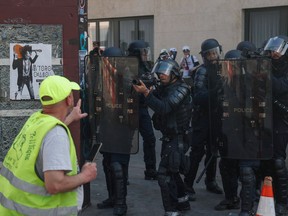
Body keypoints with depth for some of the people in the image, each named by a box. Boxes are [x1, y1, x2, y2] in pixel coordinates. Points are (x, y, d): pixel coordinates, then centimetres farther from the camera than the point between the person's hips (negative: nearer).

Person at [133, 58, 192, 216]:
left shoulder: (181, 89, -17)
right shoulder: (164, 88, 10)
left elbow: (164, 108, -29)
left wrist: (146, 92, -34)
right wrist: (143, 89, -15)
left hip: (177, 138, -9)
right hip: (168, 137, 9)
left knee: (164, 174, -12)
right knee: (171, 171, 21)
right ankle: (182, 202, 37)